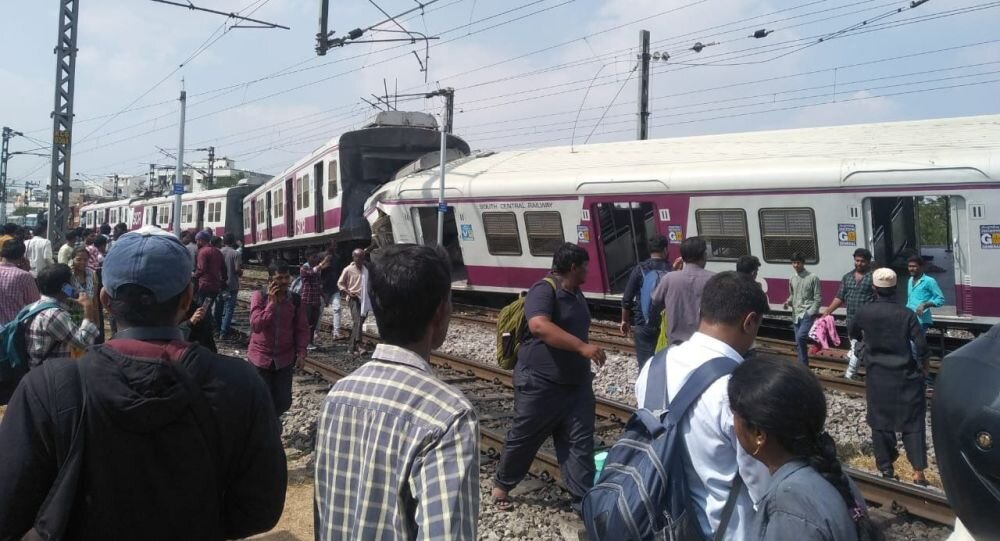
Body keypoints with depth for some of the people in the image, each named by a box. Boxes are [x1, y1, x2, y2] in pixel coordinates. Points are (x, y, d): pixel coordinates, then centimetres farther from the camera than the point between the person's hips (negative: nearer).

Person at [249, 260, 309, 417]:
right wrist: (272, 302, -24)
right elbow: (256, 325, -21)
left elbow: (302, 329, 4)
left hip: (285, 359, 3)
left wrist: (301, 352, -5)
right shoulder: (259, 296, -10)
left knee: (284, 402, 8)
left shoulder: (295, 300, -2)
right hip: (260, 357, -3)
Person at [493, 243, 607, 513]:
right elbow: (539, 325, -35)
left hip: (576, 384, 8)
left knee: (580, 442, 4)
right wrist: (582, 346, -40)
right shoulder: (545, 289, -18)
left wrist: (585, 367, 27)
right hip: (540, 383, -7)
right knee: (523, 438, 9)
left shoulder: (576, 294, 12)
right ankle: (502, 484, 31)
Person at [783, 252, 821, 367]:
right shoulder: (792, 279, 11)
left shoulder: (813, 278, -6)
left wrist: (811, 313, -14)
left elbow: (818, 298, -6)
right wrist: (788, 302, 0)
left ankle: (802, 367, -14)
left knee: (801, 337, -24)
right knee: (798, 343, 9)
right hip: (796, 315, 6)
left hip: (808, 314, -6)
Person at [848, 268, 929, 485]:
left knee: (880, 421, 12)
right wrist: (923, 365, 6)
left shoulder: (864, 312, -6)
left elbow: (852, 334, 12)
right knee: (912, 422, 5)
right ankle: (918, 472, 1)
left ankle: (886, 468, 19)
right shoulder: (906, 314, -12)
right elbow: (921, 345, -13)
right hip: (905, 376, -1)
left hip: (877, 377, 1)